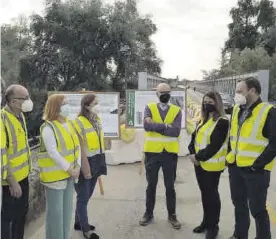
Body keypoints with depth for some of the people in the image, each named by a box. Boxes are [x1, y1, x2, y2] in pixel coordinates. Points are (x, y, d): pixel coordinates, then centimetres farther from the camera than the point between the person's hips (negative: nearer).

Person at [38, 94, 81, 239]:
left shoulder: (69, 124, 8)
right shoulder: (48, 127, -16)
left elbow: (76, 146, 7)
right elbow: (53, 153, -21)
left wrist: (77, 166, -5)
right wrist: (69, 169, -17)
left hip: (70, 174, 8)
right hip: (55, 175, -7)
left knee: (67, 208, 17)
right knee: (55, 210, 3)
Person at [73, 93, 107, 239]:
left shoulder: (97, 120, 8)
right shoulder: (79, 122, -17)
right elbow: (81, 148, -18)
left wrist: (100, 163, 15)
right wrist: (85, 167, -18)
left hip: (96, 163, 8)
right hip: (85, 164, -8)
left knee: (87, 196, 18)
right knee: (83, 197, 6)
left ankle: (79, 222, 35)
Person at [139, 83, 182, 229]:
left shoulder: (177, 111, 1)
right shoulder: (149, 108, 0)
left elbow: (176, 131, -15)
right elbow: (147, 126, -19)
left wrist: (155, 126, -17)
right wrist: (166, 126, -18)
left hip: (170, 153, 0)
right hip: (152, 152, 0)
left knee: (170, 186, 12)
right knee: (151, 185, 13)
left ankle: (172, 215, 28)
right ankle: (148, 213, 29)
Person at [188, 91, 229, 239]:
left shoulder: (222, 122, -15)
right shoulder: (203, 120, 13)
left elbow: (214, 146, -21)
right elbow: (194, 137, 10)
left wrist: (198, 156, -17)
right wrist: (192, 153, -6)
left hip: (211, 165, -8)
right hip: (199, 163, 8)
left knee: (212, 195, 4)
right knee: (204, 193, 17)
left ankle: (213, 226, 19)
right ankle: (206, 221, 32)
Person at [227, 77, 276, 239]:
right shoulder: (237, 110, 9)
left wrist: (257, 164, -18)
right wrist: (230, 157, 11)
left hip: (255, 170, -7)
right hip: (235, 167, 7)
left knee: (257, 209, 4)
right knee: (239, 203, 20)